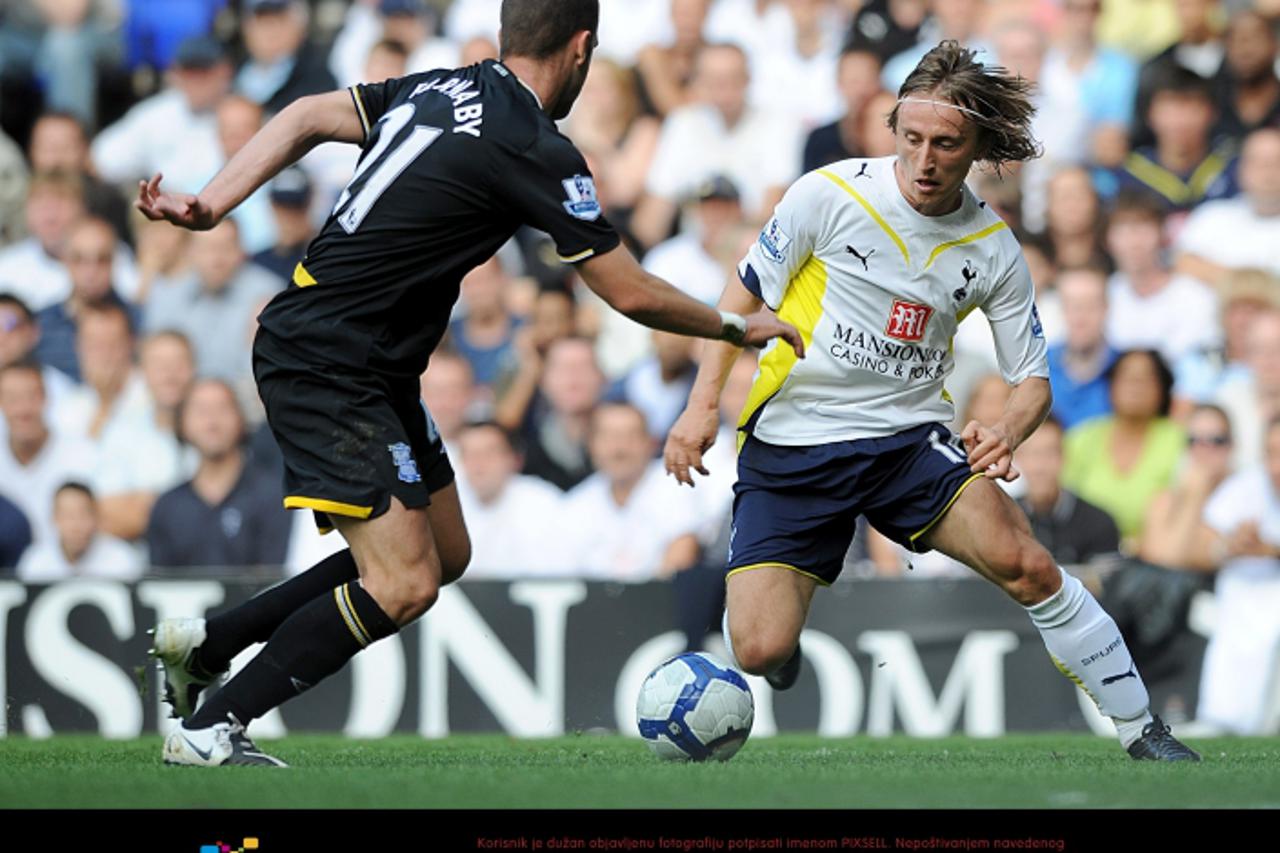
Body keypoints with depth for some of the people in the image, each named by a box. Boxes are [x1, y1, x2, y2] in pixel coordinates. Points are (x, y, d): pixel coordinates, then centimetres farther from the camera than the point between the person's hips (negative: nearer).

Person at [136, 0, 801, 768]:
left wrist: (210, 206, 3)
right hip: (328, 368, -10)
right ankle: (208, 729, -10)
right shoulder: (534, 151, -16)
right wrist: (736, 327, 4)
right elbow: (631, 294, -11)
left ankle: (207, 642, 22)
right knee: (404, 584, -15)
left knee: (445, 554, 15)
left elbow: (306, 119, 7)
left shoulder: (439, 90, 8)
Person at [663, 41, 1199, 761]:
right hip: (790, 444, -1)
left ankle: (1144, 733, -10)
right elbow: (746, 295, 3)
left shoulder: (994, 249, -2)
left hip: (911, 439, 1)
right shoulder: (830, 195, -9)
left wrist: (1007, 433, -18)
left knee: (1022, 562, -24)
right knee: (760, 652, -15)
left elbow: (1034, 378, 5)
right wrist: (704, 403, -7)